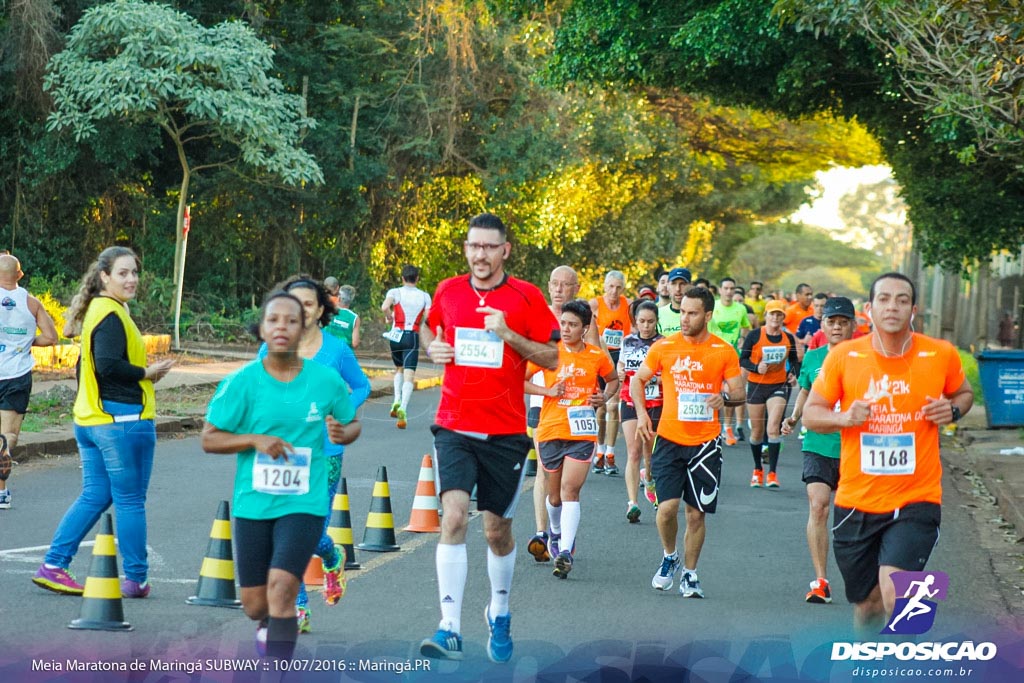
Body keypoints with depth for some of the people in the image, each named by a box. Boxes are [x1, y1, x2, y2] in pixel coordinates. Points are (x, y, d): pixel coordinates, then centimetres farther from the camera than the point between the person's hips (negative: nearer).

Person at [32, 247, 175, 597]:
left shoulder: (96, 311, 16)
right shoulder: (112, 315, -15)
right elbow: (109, 365, -25)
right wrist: (147, 373, -13)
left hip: (89, 420, 10)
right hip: (122, 420, -10)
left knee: (93, 496, 14)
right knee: (130, 501, 0)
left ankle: (53, 566, 11)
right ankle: (136, 579, 7)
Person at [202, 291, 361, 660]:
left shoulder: (327, 380, -2)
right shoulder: (241, 382, -6)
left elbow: (352, 423, 13)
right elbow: (209, 439, -2)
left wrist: (342, 433, -11)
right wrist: (255, 440, -18)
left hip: (304, 503, -1)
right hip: (252, 503, 1)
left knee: (281, 588, -20)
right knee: (255, 605, 9)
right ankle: (269, 624, 47)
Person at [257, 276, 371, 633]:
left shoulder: (337, 350, -3)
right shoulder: (270, 350, 1)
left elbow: (361, 387, 12)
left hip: (325, 453, -2)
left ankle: (333, 560, 32)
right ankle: (299, 608, 13)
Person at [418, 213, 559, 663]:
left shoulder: (527, 297, -3)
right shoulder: (447, 292, 4)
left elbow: (551, 358, -3)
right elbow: (430, 329, 24)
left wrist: (508, 334, -17)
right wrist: (433, 348, 2)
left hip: (506, 431, -1)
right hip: (455, 427, 1)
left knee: (498, 529, 10)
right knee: (454, 517, -17)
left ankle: (499, 614, 35)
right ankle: (450, 629, -19)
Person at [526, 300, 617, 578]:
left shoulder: (598, 356, 2)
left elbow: (613, 380, 21)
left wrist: (605, 397, 0)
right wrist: (546, 391, -11)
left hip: (582, 433, -1)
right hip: (550, 430, 1)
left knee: (570, 489, -15)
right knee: (555, 494, 13)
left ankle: (565, 552, -19)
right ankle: (555, 531, 44)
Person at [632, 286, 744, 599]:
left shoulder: (724, 352, 0)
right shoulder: (664, 347, 1)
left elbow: (739, 393, 3)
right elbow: (638, 379, 13)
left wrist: (725, 397, -20)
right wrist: (641, 412, -2)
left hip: (705, 442, 0)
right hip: (669, 439, 0)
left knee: (696, 513, 4)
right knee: (667, 506, -12)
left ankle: (689, 574, 20)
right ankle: (669, 558, 16)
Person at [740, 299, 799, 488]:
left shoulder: (788, 338, 1)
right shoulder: (754, 336, -7)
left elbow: (794, 360, 15)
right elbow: (742, 359, -5)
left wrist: (794, 374, -3)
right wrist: (756, 367, -22)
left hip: (778, 386, 0)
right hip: (756, 385, 0)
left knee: (773, 427, -15)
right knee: (757, 431, 9)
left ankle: (772, 473, -11)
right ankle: (758, 470, 29)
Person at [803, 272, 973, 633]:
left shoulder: (941, 355, -3)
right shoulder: (843, 357, -3)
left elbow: (964, 393, 17)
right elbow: (811, 413, 5)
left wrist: (953, 410, -6)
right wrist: (843, 418, -16)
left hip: (916, 500, -2)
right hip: (855, 504, 2)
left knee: (893, 592, -22)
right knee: (867, 604, 14)